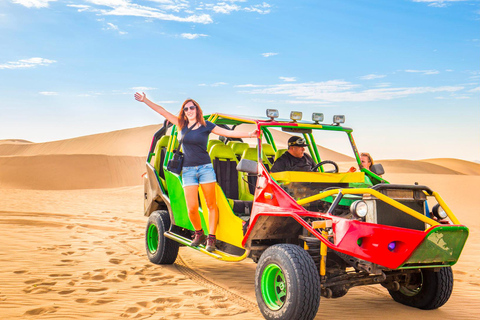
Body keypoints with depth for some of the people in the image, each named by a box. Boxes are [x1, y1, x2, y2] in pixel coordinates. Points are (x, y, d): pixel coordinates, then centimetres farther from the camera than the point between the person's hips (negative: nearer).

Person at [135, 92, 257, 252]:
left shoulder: (206, 125, 2)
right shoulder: (182, 125, 10)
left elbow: (228, 133, -3)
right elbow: (163, 111, 14)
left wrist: (249, 134, -12)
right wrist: (145, 100, 14)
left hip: (205, 168, -2)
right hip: (188, 170, 2)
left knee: (211, 205, -1)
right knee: (192, 208, -5)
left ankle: (211, 238, 7)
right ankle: (199, 233, 19)